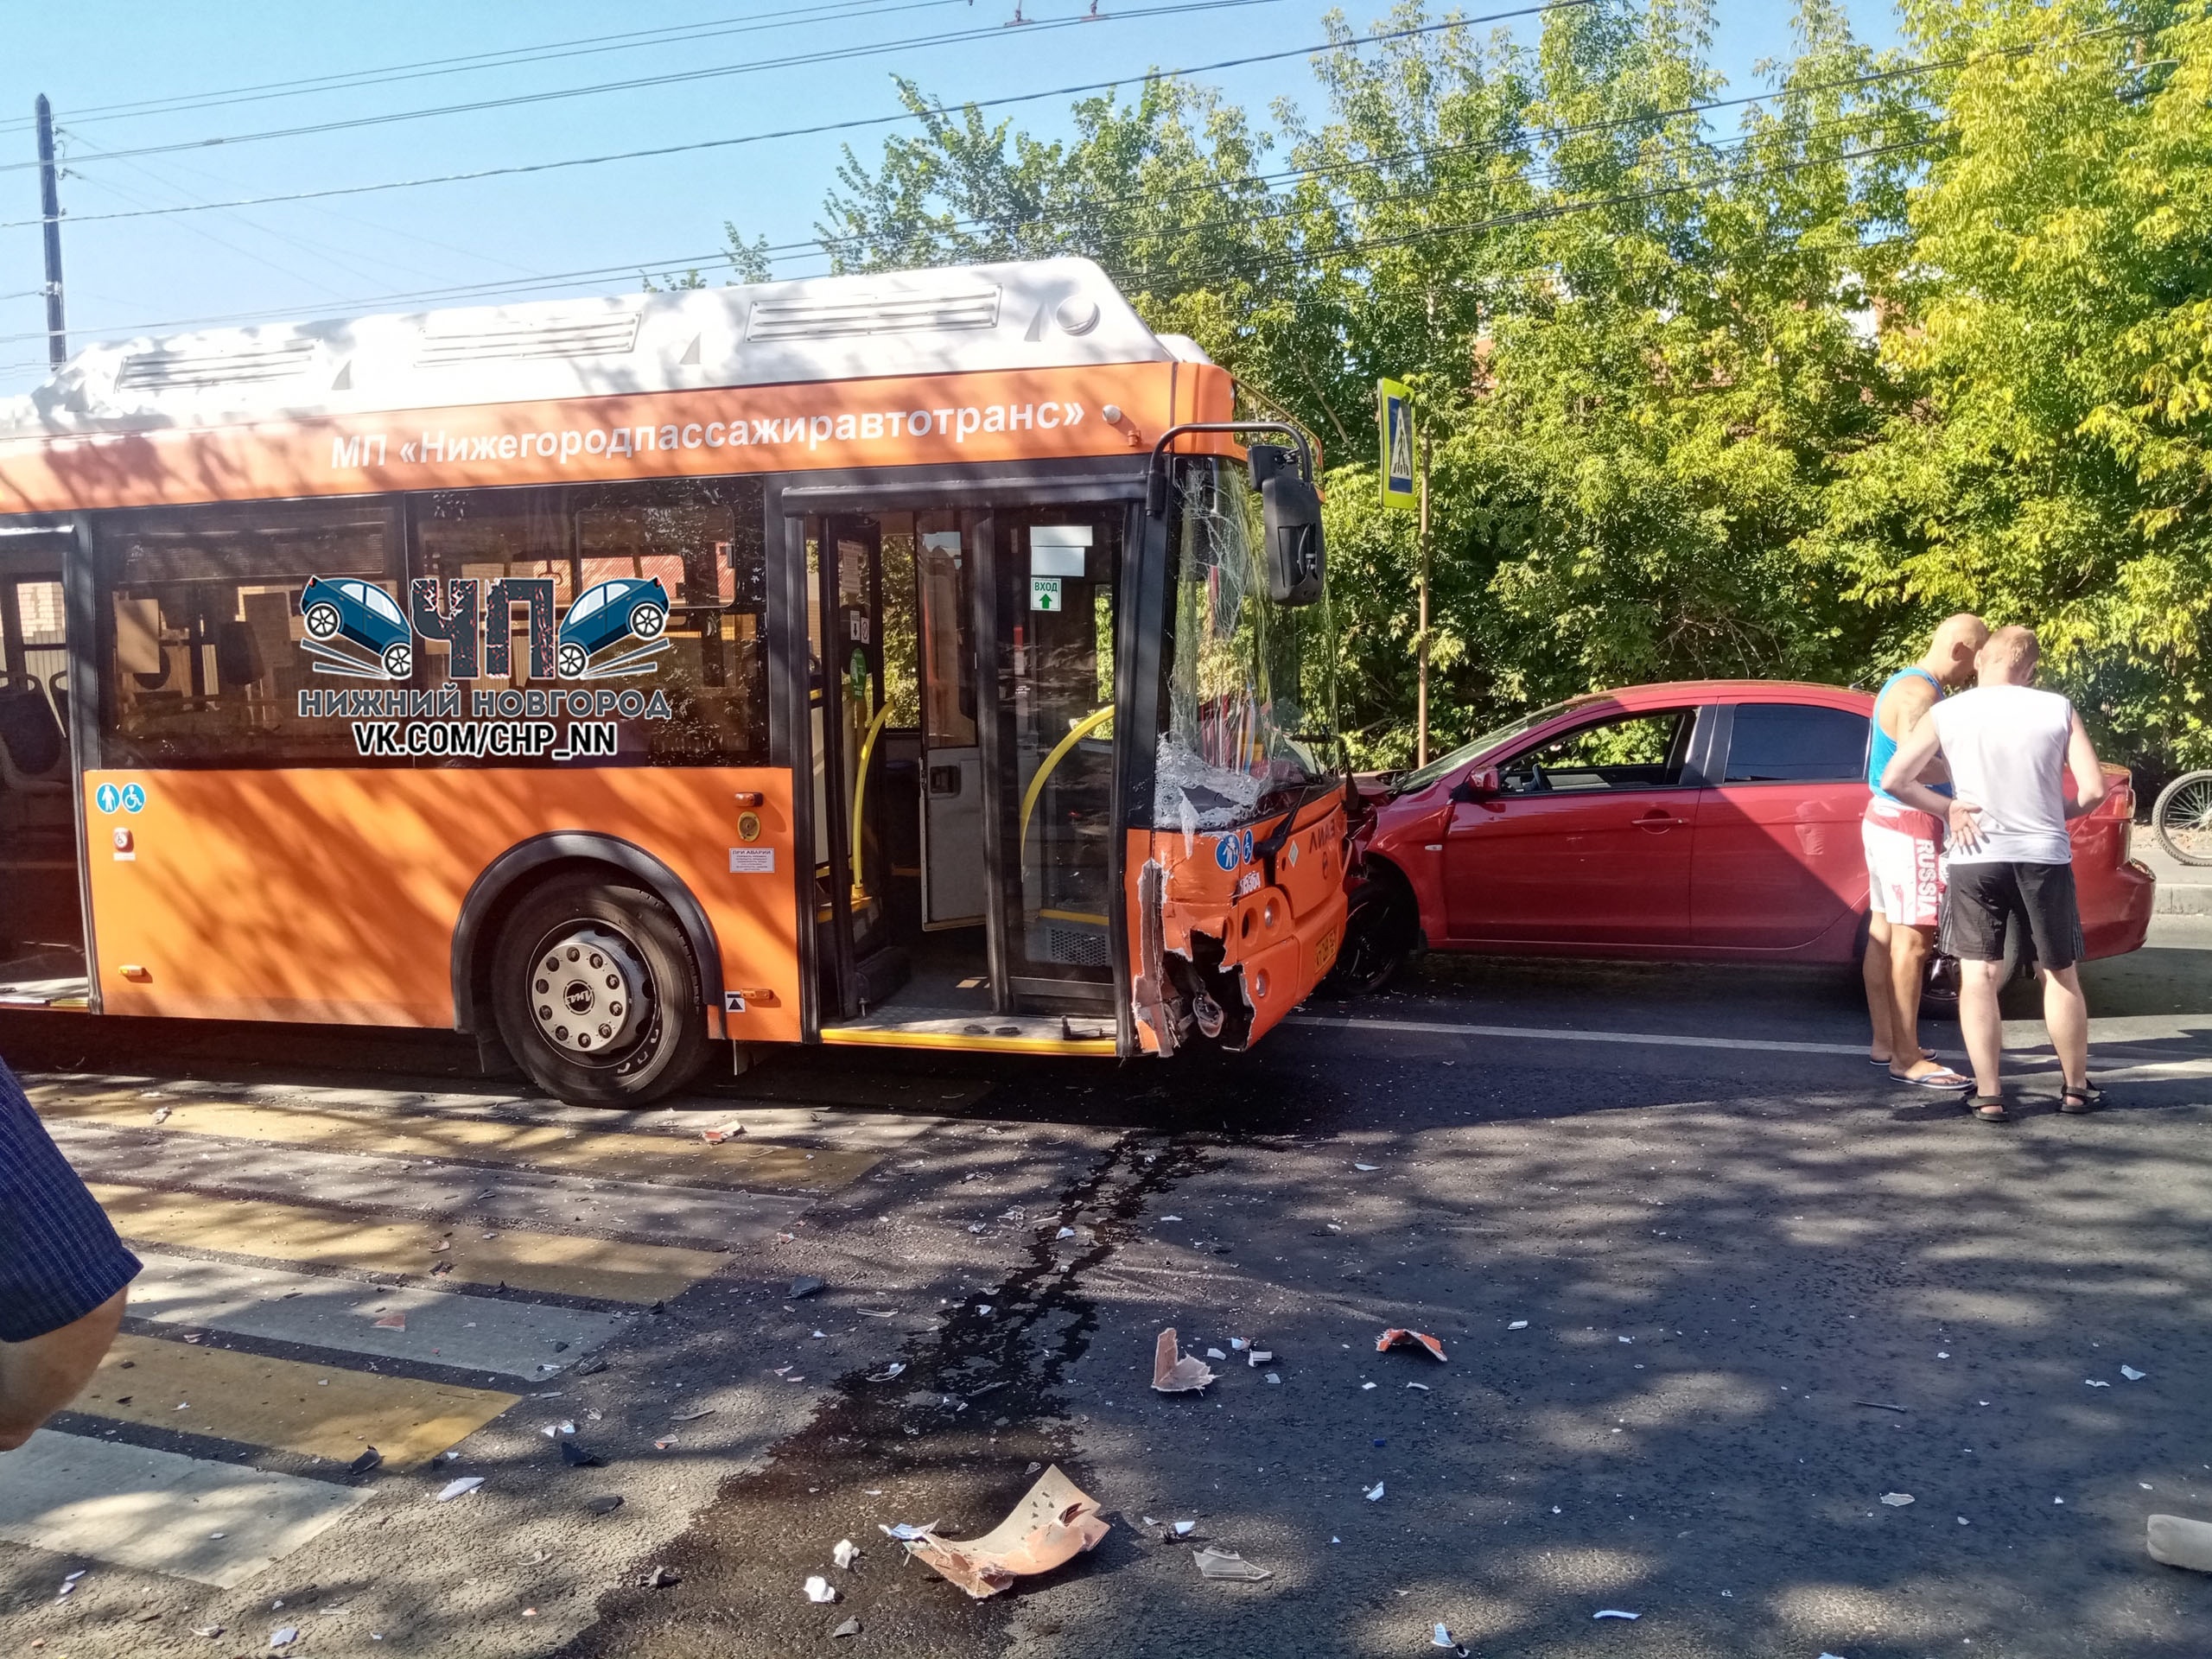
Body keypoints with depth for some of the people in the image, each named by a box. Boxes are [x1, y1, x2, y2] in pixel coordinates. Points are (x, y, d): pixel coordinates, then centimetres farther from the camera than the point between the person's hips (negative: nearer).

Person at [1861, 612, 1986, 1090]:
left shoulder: (1902, 683, 15)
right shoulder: (1921, 693, -17)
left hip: (1885, 819, 11)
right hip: (1910, 826, -11)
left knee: (1884, 932, 13)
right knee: (1911, 941, -8)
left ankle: (1885, 1042, 21)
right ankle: (1907, 1058, -6)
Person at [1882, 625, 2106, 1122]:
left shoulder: (1947, 713, 0)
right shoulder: (2058, 709, 0)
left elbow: (1893, 779, -6)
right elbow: (2094, 789, -4)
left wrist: (1947, 809, 5)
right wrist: (2059, 814, 14)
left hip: (1977, 856, -1)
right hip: (2045, 855, 1)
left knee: (1978, 976, 5)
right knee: (2061, 975, 16)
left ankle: (1988, 1095, 1)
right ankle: (2076, 1088, 26)